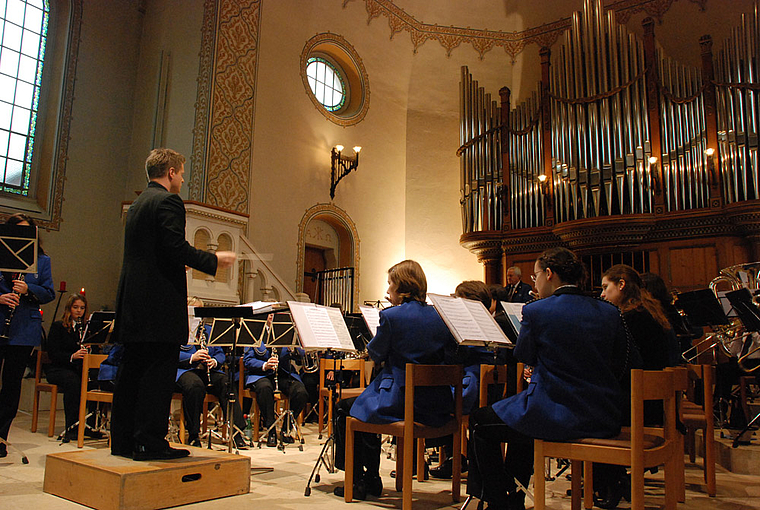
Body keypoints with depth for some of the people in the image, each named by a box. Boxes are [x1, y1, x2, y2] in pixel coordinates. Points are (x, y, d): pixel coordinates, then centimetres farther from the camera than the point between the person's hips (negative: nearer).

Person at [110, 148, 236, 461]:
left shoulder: (138, 204, 20)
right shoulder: (168, 201, -9)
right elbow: (176, 248, -20)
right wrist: (214, 260, -8)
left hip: (134, 302, 10)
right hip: (161, 303, -10)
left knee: (131, 371, 12)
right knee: (159, 373, -5)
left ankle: (123, 440, 19)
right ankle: (150, 443, 0)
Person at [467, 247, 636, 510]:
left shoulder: (536, 311, -13)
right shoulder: (609, 312, 2)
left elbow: (523, 355, 2)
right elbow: (620, 367, 10)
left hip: (557, 417, -7)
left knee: (480, 423, 15)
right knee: (522, 419, 33)